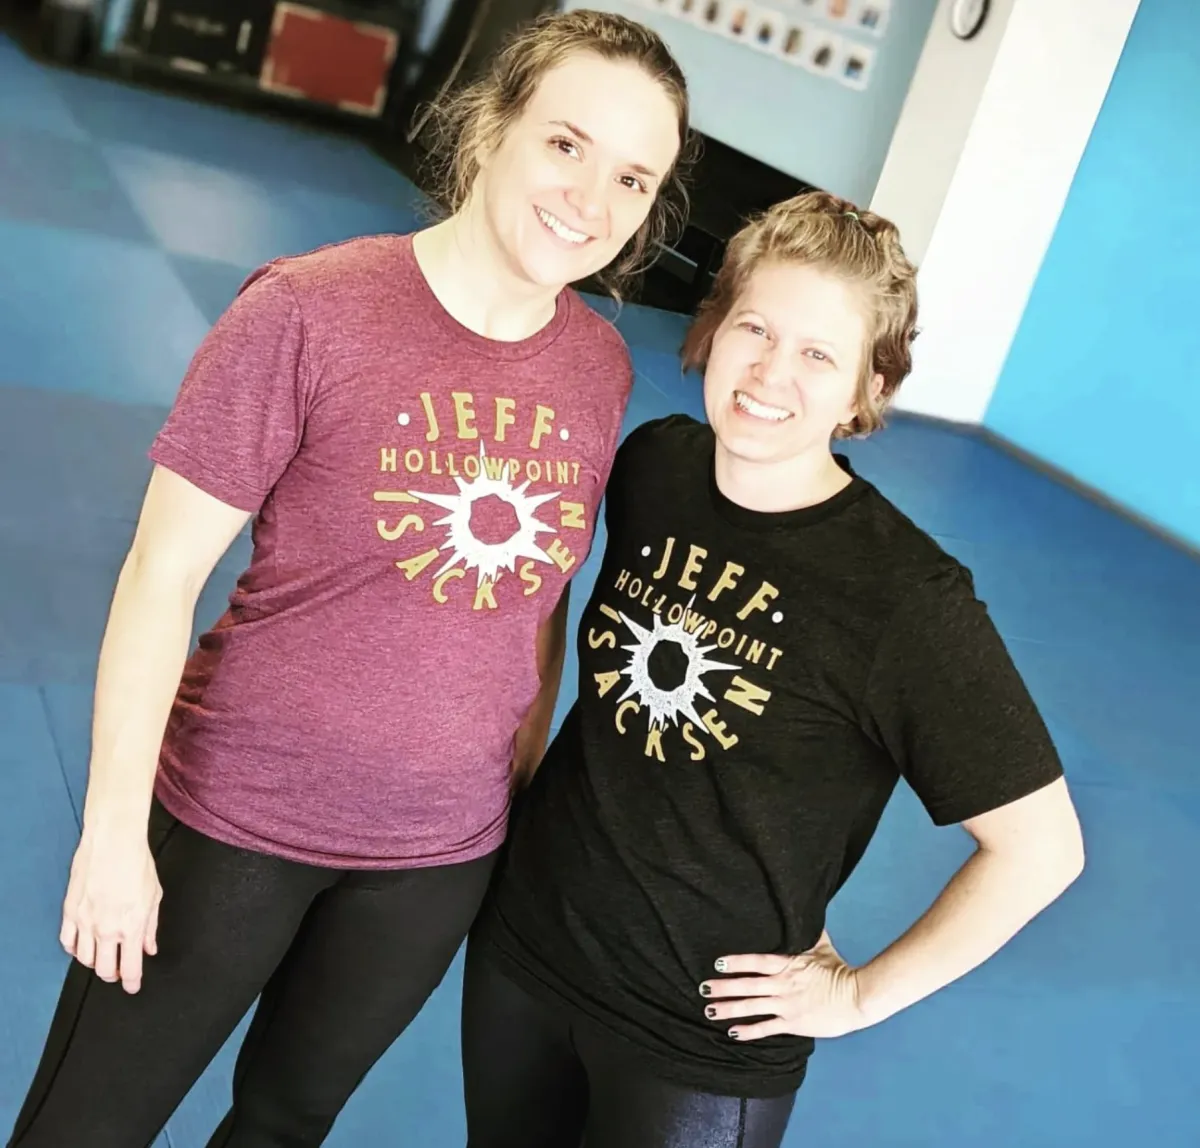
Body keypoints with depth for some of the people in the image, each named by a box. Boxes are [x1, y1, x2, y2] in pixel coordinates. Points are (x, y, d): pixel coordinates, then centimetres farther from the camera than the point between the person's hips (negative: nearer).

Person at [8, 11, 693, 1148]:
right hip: (236, 819, -3)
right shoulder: (307, 309, -18)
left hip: (440, 856, 4)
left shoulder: (601, 366, -4)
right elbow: (163, 571, -14)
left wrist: (522, 791, 12)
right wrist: (114, 831, -11)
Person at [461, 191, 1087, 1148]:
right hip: (524, 940, 5)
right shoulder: (653, 463, -7)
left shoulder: (907, 597, -23)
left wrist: (864, 994, -11)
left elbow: (1041, 848, -16)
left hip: (707, 1043, -5)